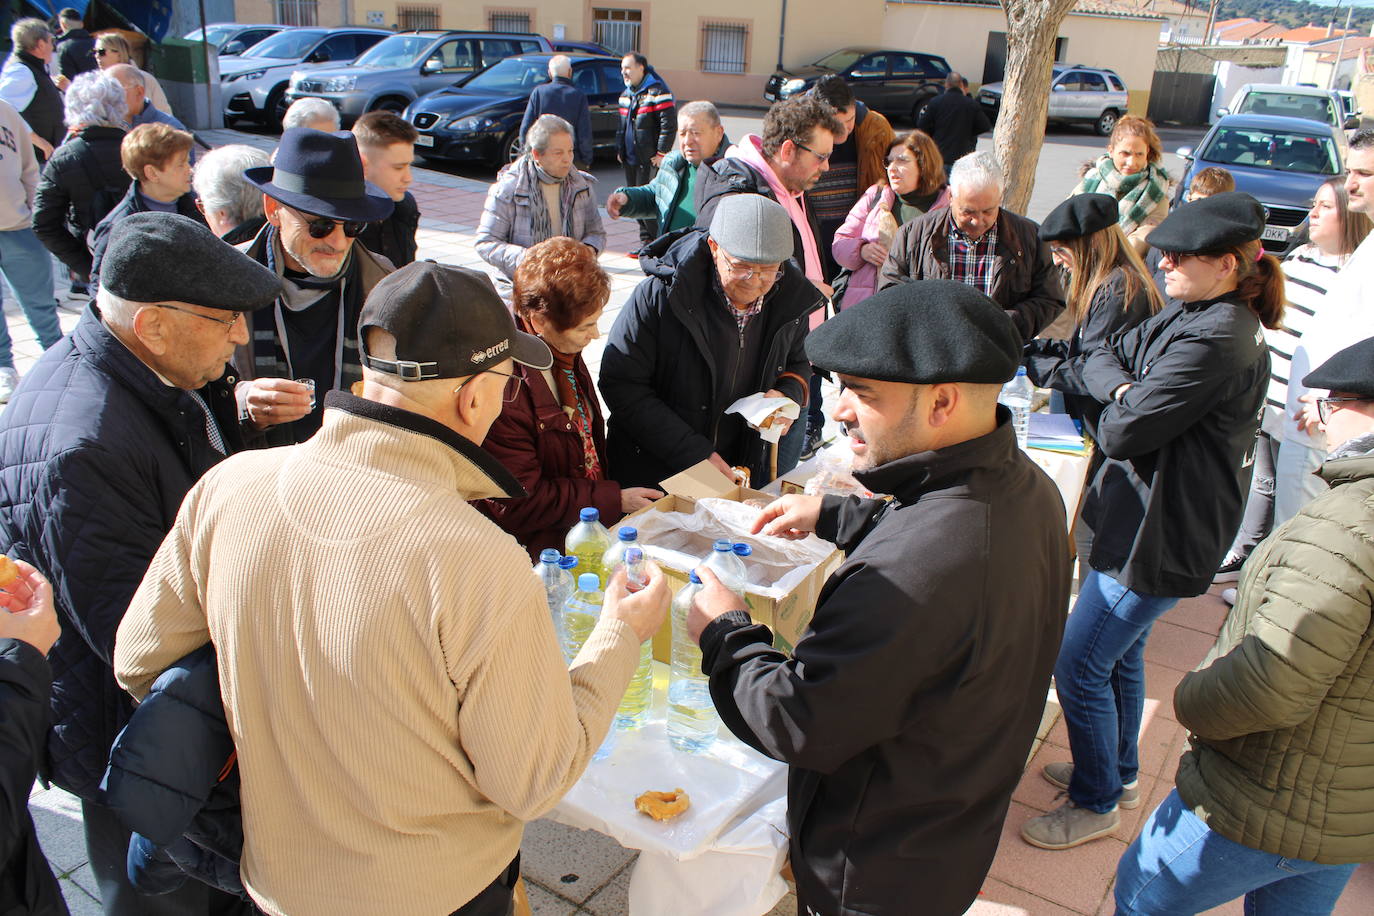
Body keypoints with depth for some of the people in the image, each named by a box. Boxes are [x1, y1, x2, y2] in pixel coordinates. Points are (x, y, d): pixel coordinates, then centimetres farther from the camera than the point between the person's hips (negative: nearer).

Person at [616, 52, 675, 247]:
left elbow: (669, 125, -14)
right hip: (630, 158, 9)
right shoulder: (626, 94, 17)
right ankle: (645, 241, 20)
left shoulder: (657, 92, -10)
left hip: (649, 160, -9)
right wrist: (619, 149, 18)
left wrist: (661, 153, -16)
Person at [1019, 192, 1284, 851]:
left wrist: (1115, 410, -4)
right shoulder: (1188, 315, 6)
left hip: (1159, 536, -10)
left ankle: (1097, 803, 20)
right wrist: (1125, 391, -13)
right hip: (1137, 517, 10)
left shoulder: (1217, 339, -25)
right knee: (1121, 651, 24)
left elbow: (1124, 432, -26)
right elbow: (1102, 358, 7)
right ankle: (1118, 772, 43)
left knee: (1078, 668, 0)